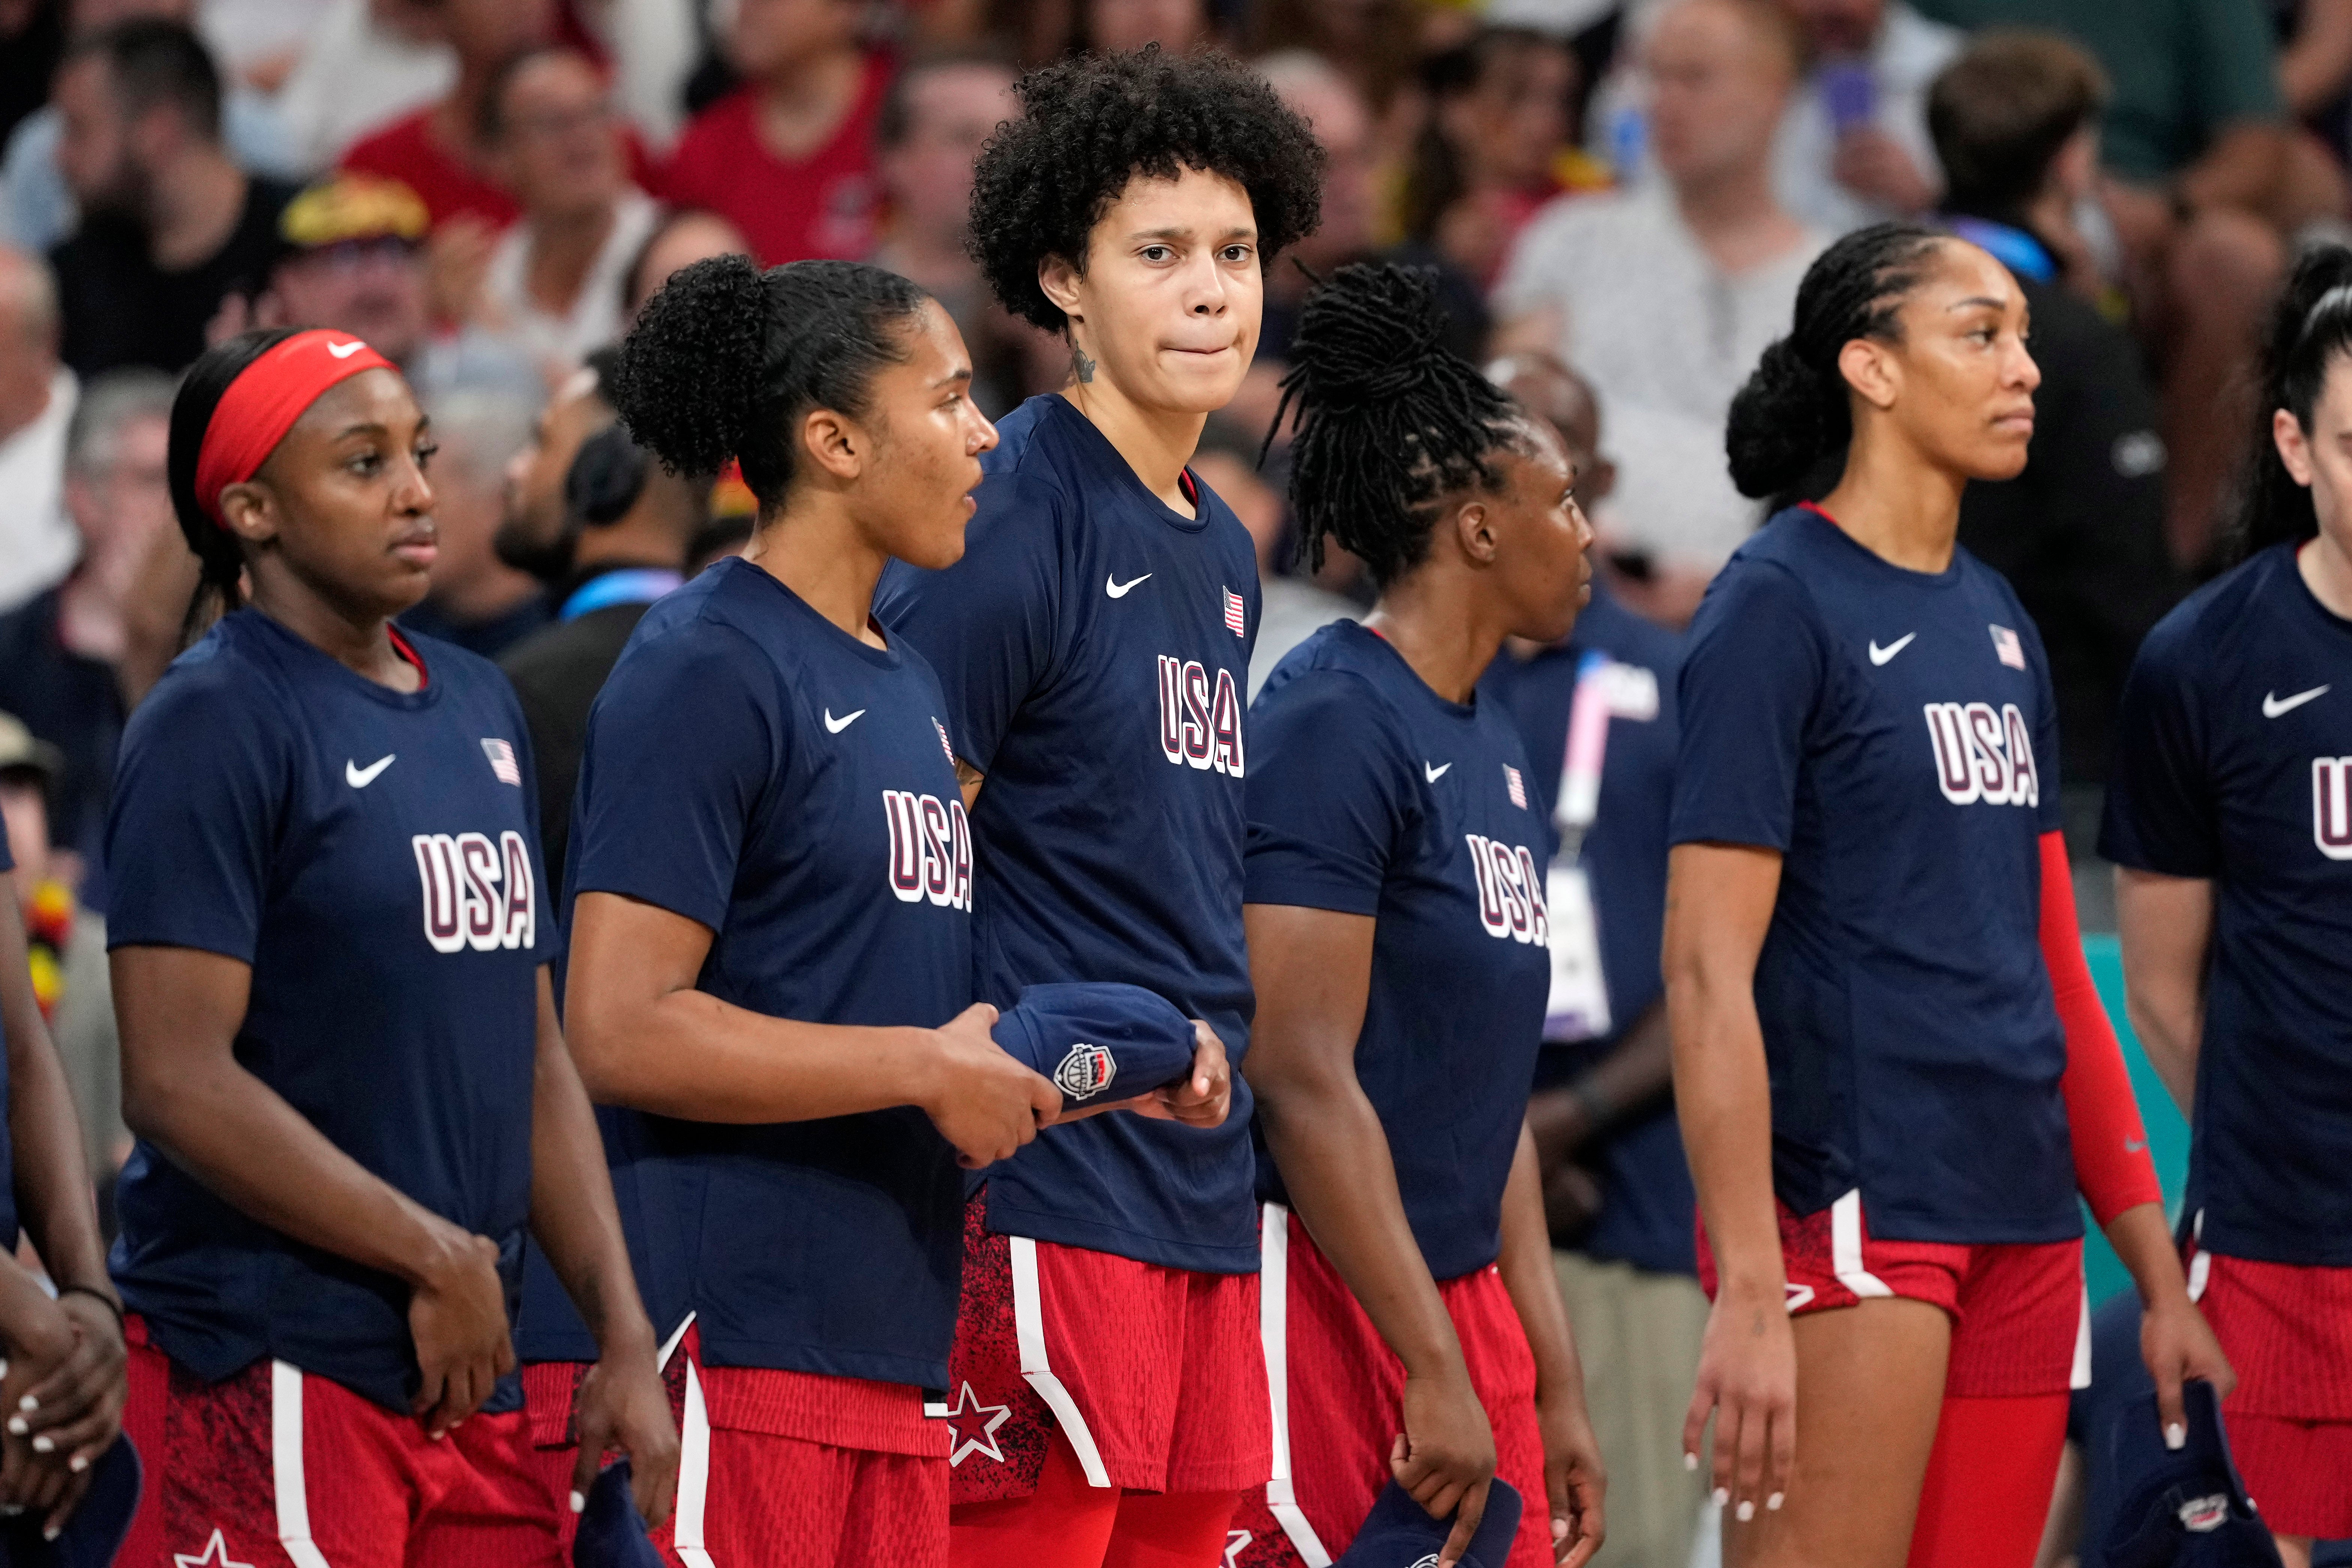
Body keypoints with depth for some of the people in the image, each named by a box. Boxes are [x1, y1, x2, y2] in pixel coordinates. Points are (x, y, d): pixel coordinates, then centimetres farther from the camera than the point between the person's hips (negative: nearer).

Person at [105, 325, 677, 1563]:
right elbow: (179, 1081, -17)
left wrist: (623, 1336, 12)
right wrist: (437, 1259, -13)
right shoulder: (214, 725, -9)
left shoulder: (478, 707, 17)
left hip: (472, 1370, 8)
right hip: (272, 1371, -8)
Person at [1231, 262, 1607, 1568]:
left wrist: (1555, 1391, 18)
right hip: (1329, 1302, -9)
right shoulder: (1333, 723, -12)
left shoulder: (1490, 745, 16)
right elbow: (1303, 1077, -19)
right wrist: (1434, 1369, -21)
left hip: (1460, 1298, 9)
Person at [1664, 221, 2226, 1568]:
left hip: (2022, 1218, 8)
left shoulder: (1999, 625, 17)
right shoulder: (1779, 606, -7)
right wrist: (1750, 1292, -21)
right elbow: (1708, 967, -13)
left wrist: (2158, 1270, 17)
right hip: (1851, 1211, -8)